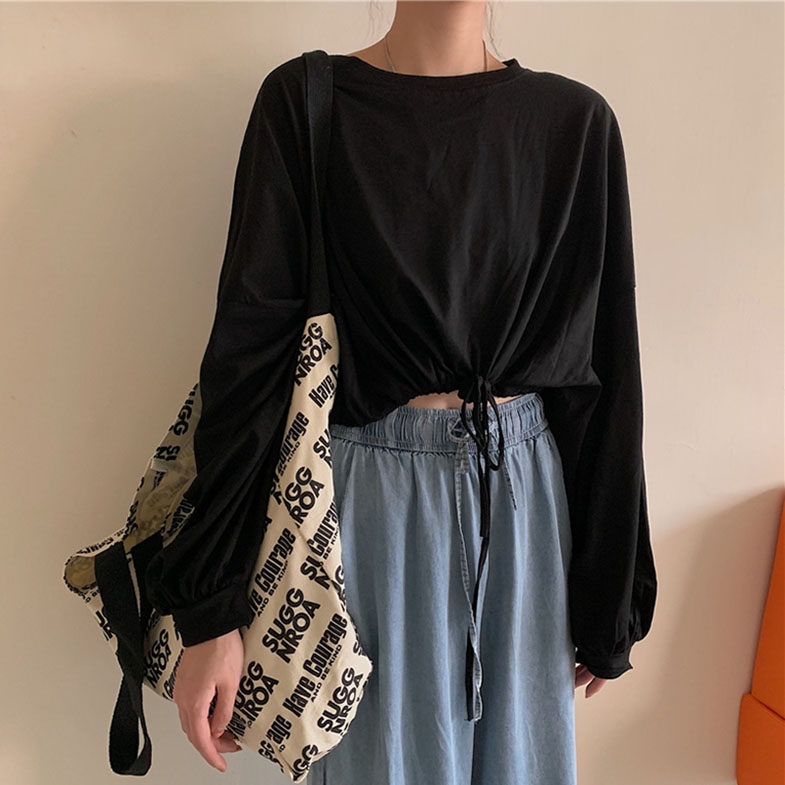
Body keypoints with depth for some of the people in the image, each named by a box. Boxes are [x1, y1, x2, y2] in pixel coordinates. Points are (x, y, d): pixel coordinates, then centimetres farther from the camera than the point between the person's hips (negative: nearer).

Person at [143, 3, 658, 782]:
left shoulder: (577, 121, 1)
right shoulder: (305, 103, -4)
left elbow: (604, 373, 2)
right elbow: (249, 353, -8)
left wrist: (609, 597, 6)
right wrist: (209, 607, -10)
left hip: (523, 497, 3)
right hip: (371, 495, -2)